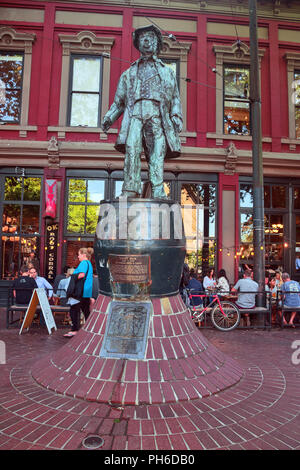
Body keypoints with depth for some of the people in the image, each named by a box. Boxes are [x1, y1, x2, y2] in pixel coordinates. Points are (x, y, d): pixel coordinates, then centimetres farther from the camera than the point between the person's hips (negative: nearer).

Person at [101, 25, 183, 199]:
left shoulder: (167, 71, 29)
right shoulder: (129, 73, 31)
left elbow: (175, 98, 18)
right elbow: (119, 100, 25)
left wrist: (177, 116, 0)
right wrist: (109, 117, 9)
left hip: (157, 114, 0)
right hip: (135, 113, 1)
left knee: (158, 153, -15)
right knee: (132, 149, -20)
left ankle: (158, 192, -22)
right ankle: (131, 189, -27)